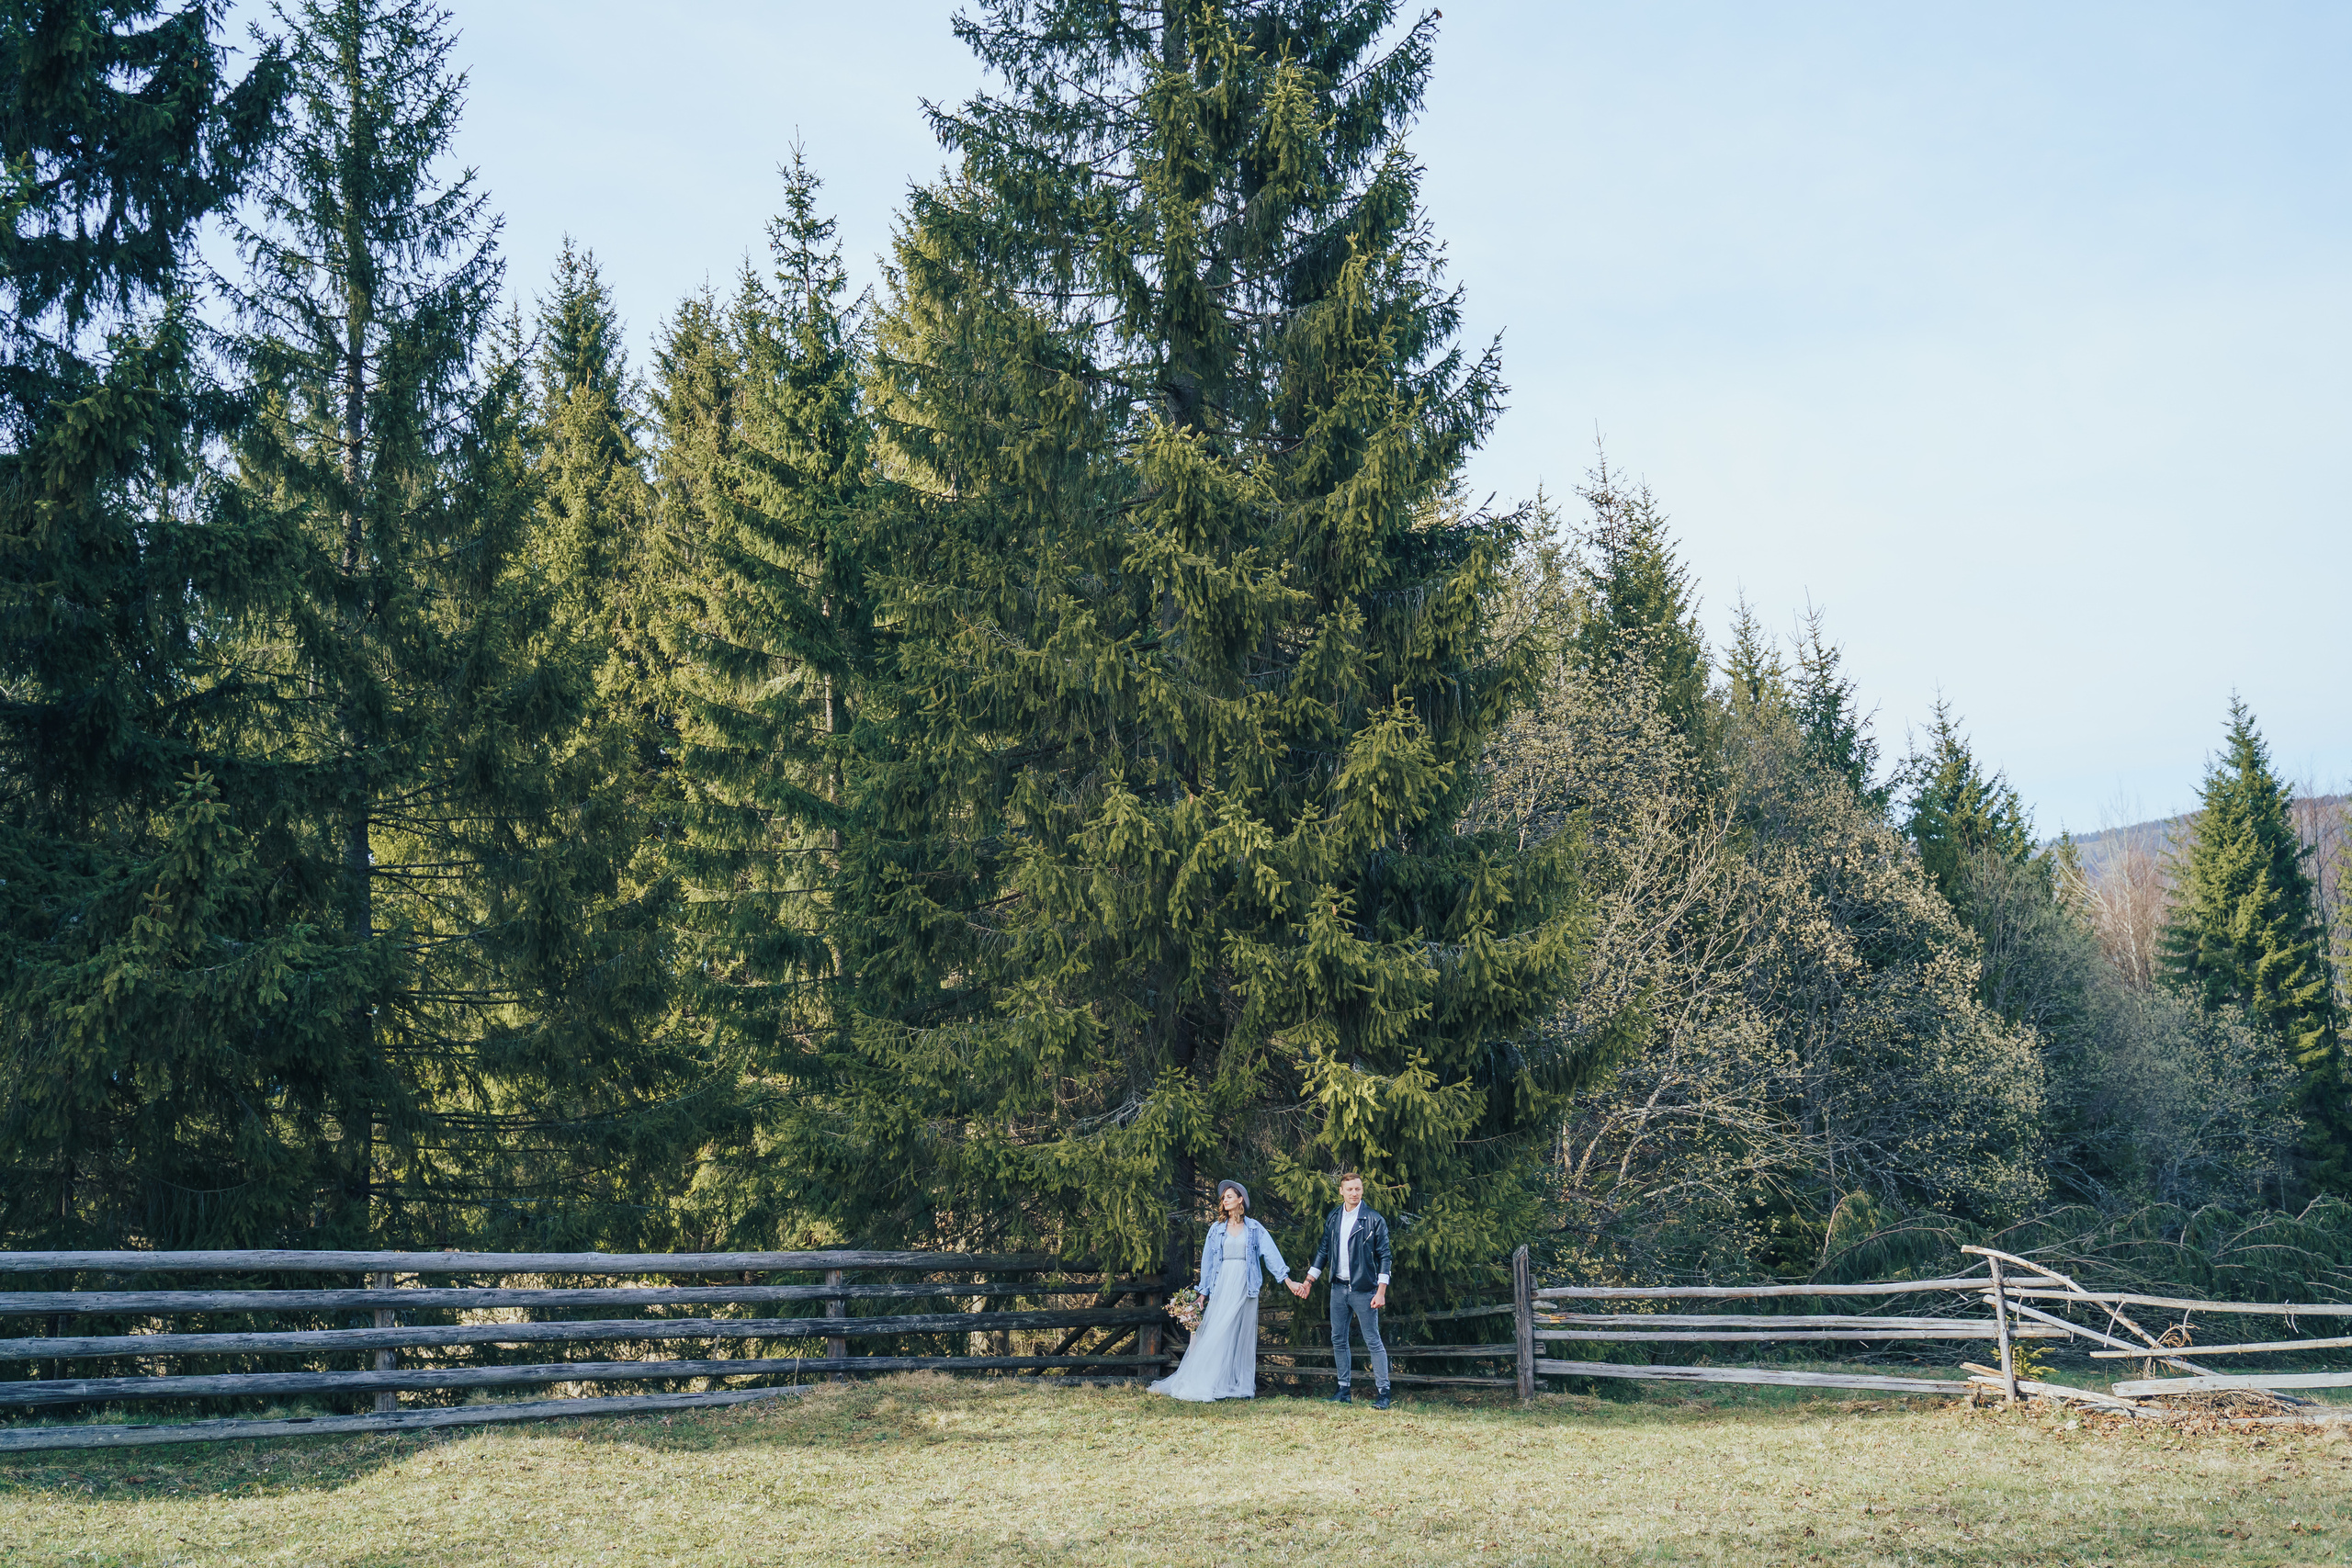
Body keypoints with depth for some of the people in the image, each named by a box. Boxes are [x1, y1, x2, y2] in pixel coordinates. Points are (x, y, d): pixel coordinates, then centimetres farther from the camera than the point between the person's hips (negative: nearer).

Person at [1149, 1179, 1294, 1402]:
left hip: (1244, 1287, -1)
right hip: (1222, 1285, 1)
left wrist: (1289, 1282, -4)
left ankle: (1239, 1386, 4)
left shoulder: (1254, 1228, 6)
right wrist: (1203, 1292, 7)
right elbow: (1207, 1260, 11)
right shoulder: (1217, 1228, 9)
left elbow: (1271, 1254, 3)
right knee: (1214, 1334, -4)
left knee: (1241, 1336, 1)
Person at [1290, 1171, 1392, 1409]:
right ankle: (1343, 1390, 18)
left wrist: (1381, 1291, -11)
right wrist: (1308, 1282, 12)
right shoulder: (1333, 1219, 9)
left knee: (1373, 1341, -3)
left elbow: (1384, 1256, -6)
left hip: (1363, 1289, -5)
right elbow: (1323, 1251, 16)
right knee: (1338, 1341, 9)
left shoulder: (1374, 1220, -6)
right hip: (1338, 1288, 5)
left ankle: (1383, 1392, 2)